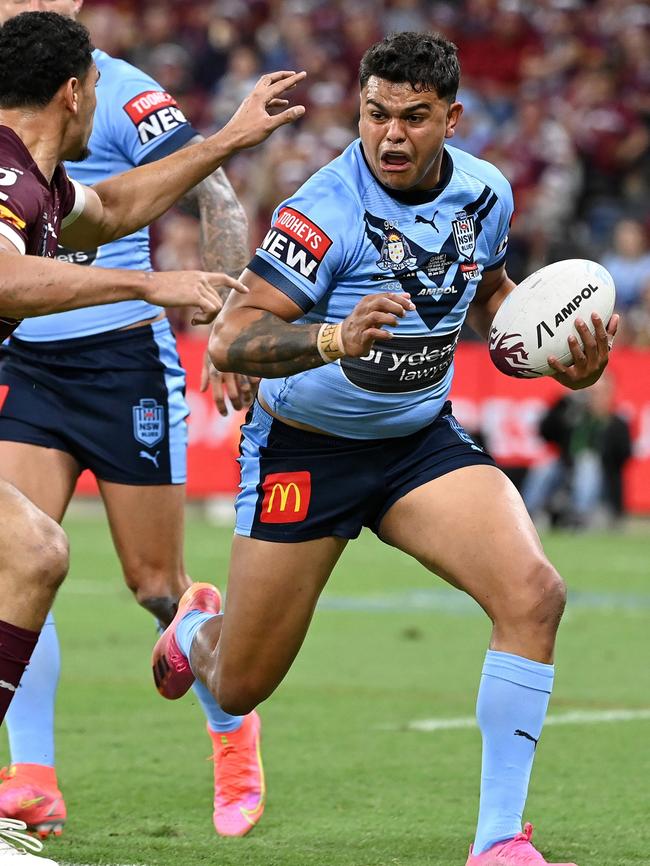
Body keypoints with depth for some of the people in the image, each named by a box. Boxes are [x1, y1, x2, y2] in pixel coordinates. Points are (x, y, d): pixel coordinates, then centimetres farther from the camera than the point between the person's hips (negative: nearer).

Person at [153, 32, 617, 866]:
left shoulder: (484, 193, -6)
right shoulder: (328, 209, -24)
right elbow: (229, 339, -28)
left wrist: (558, 356, -1)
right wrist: (334, 339, -45)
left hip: (421, 438, 4)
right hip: (303, 447, -4)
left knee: (533, 593, -22)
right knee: (239, 688, 6)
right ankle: (196, 628, 47)